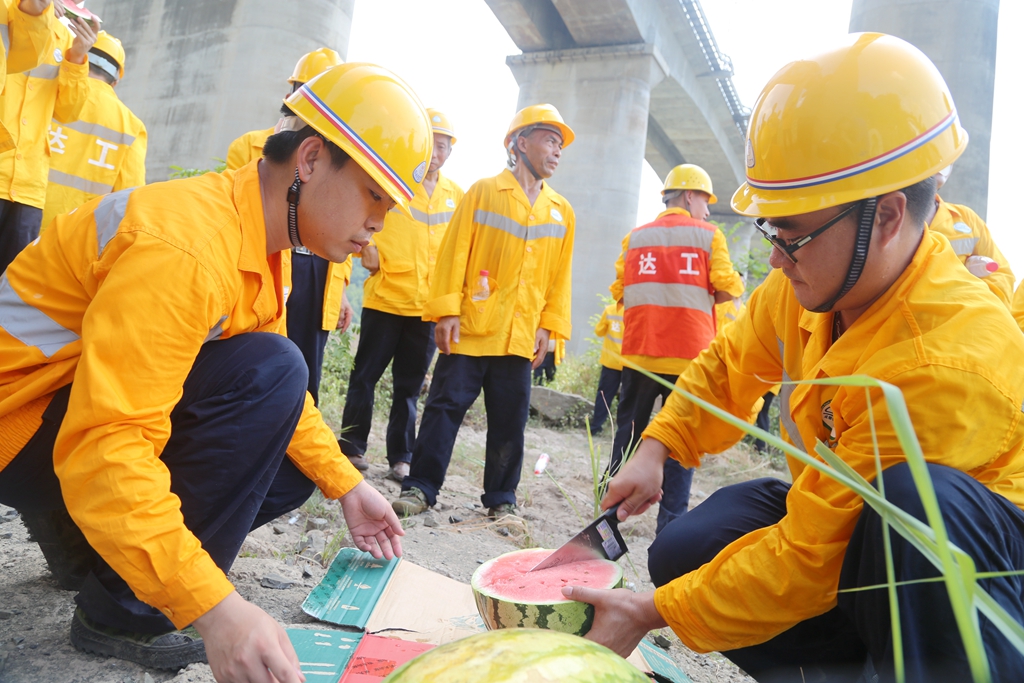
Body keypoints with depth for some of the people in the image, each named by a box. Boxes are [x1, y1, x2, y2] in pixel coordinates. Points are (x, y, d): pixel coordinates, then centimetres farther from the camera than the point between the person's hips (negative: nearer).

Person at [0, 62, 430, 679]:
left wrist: (347, 485, 0)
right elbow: (103, 450, -37)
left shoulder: (262, 242, 1)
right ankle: (121, 613, -14)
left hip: (103, 415, 9)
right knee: (267, 371, -28)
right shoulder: (188, 247, -31)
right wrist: (213, 607, -41)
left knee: (289, 470, 3)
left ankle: (82, 540, 14)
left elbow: (279, 393, 7)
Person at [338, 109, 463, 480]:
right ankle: (352, 447, 18)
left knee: (410, 385, 9)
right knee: (365, 375, 5)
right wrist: (366, 248, -12)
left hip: (428, 306, 3)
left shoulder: (457, 196, 10)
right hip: (385, 297, -2)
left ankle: (401, 457, 17)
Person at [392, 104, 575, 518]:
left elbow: (560, 275, 12)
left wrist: (549, 325, 3)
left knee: (510, 418, 7)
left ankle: (501, 499, 19)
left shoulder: (562, 212, 13)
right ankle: (420, 487, 10)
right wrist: (446, 310, -10)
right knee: (446, 405, -1)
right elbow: (455, 253, -2)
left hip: (520, 336, 4)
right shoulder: (484, 192, 3)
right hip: (470, 327, -3)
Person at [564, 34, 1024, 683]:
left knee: (922, 499, -40)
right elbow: (729, 363, 8)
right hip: (848, 514, 7)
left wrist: (652, 613, -23)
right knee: (683, 553, -10)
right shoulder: (811, 281, -12)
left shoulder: (945, 365, -34)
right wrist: (655, 451, -5)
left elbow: (809, 556, -30)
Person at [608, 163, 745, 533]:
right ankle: (671, 521, 6)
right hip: (688, 355, -3)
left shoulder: (635, 236, 7)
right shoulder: (708, 235, 1)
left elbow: (619, 291, 4)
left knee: (628, 430, 14)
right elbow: (727, 288, -4)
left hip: (639, 351, 3)